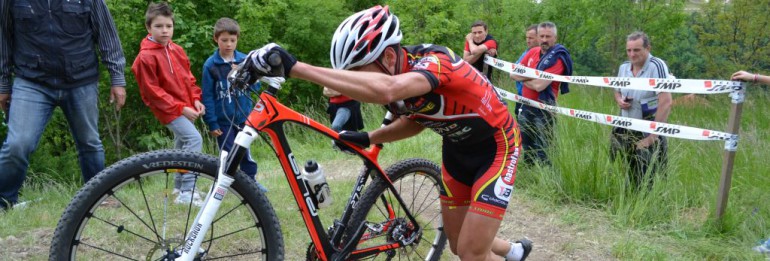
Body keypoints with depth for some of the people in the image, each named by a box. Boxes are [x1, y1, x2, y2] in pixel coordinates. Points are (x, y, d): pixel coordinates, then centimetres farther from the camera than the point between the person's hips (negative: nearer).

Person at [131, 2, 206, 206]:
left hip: (187, 108, 8)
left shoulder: (177, 50, 7)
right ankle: (187, 192, -19)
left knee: (182, 146, 17)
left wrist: (195, 99, 0)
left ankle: (180, 187, 34)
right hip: (169, 110, -8)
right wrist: (180, 108, -18)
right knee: (194, 139, -22)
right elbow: (152, 91, -16)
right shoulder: (146, 57, -15)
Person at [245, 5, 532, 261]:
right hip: (457, 148, 7)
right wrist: (367, 138, -7)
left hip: (495, 146, -7)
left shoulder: (433, 61, -34)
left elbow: (384, 90, -56)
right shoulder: (395, 78, -11)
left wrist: (294, 67, -59)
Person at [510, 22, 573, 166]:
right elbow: (513, 74, 2)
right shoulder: (532, 52, 6)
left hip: (543, 109, -7)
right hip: (525, 106, 7)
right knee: (527, 148, 18)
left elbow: (539, 85, -22)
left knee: (541, 152, -6)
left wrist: (523, 77, -4)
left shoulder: (557, 58, -14)